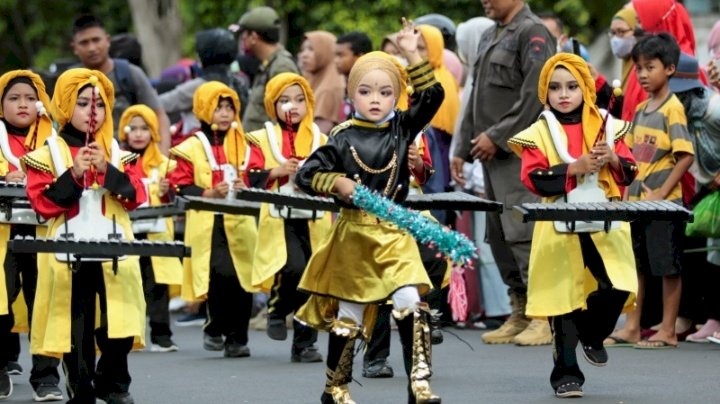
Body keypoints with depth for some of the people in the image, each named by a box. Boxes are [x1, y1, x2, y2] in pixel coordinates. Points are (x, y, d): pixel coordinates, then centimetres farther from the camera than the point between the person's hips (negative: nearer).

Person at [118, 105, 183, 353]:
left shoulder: (164, 164, 10)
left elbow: (174, 200, 8)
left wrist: (166, 193, -12)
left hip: (156, 233, 0)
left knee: (157, 285, -2)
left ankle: (161, 336, 1)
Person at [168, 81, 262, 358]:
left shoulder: (247, 147, 13)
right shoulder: (191, 149, 3)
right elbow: (181, 187, -2)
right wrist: (210, 193, -15)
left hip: (241, 223, 3)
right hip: (207, 224, -3)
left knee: (243, 278, 0)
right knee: (220, 276, -17)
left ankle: (237, 338, 11)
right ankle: (215, 329, 3)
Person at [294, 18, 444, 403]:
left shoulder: (401, 129, 2)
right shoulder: (343, 138, -4)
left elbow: (432, 96, -3)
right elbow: (306, 174, -3)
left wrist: (413, 55, -7)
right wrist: (338, 183, -18)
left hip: (395, 234, 1)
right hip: (354, 234, -1)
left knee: (410, 303, -16)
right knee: (348, 314, 9)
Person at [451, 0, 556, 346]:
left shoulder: (532, 33, -7)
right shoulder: (489, 37, 21)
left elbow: (534, 95, -16)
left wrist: (497, 136, -16)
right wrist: (462, 149, 19)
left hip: (521, 153, -9)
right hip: (492, 155, 9)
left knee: (524, 234, -14)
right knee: (499, 236, 8)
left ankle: (545, 318, -12)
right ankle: (520, 315, 14)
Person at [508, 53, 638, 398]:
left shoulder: (607, 126, 9)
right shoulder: (539, 133, 1)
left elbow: (629, 173, 10)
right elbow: (533, 178, -8)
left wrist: (613, 159, -11)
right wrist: (575, 167, -17)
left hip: (606, 224, 2)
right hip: (560, 227, -2)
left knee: (618, 287, -11)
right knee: (563, 294, 0)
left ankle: (591, 335, 20)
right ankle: (566, 373, 9)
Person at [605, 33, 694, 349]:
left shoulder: (672, 108, -11)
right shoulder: (641, 110, 12)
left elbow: (685, 156, -17)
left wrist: (661, 194, -19)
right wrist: (629, 189, 6)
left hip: (663, 203, -8)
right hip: (636, 201, 8)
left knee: (668, 266, -1)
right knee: (635, 264, 12)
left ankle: (667, 331, 4)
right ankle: (631, 328, 18)